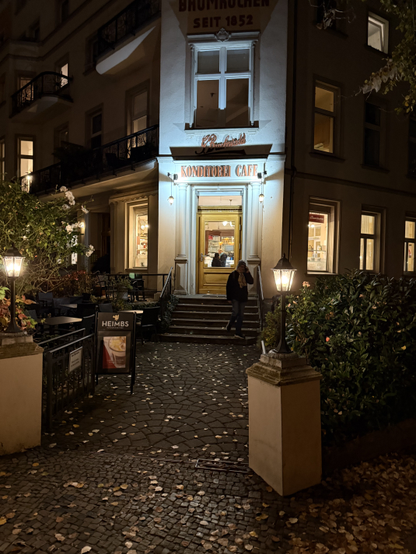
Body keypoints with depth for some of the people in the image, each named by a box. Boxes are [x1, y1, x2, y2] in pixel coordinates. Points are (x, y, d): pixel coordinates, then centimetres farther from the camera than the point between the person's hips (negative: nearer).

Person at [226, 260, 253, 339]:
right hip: (235, 297, -4)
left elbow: (251, 282, -5)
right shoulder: (233, 274, -4)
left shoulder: (245, 275, 9)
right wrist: (229, 298, -7)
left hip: (243, 297, 4)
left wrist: (247, 272, -11)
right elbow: (228, 286, -4)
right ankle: (230, 324, 16)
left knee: (241, 314, 4)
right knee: (235, 312, -15)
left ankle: (238, 332, 10)